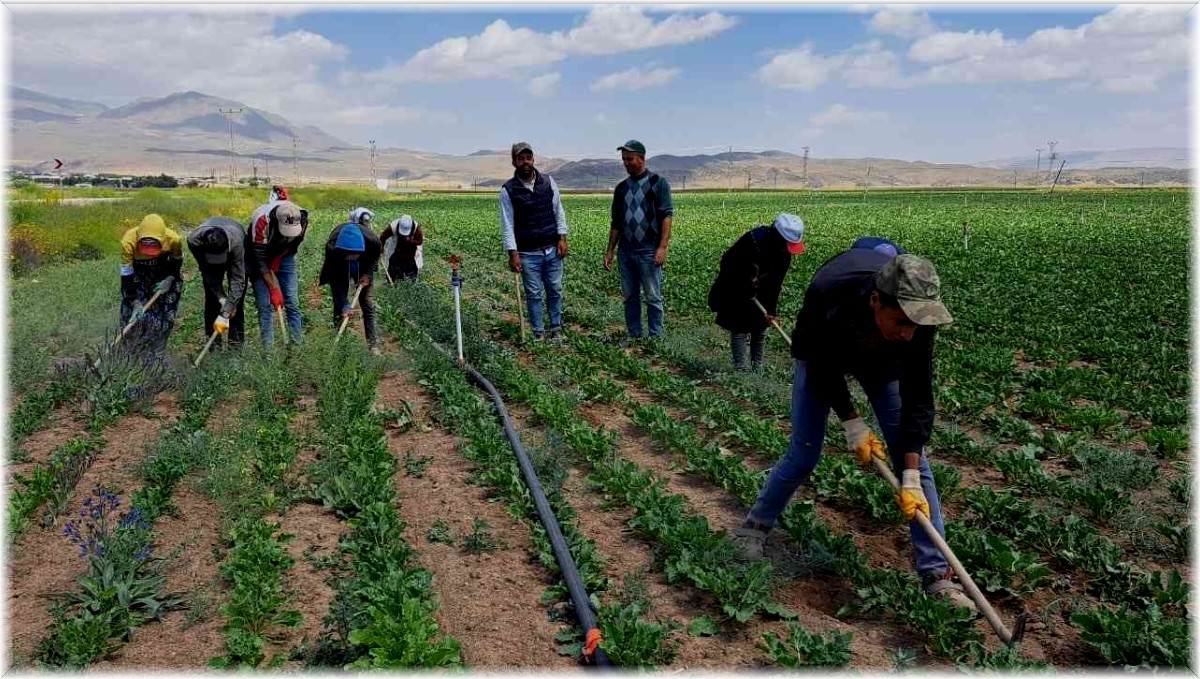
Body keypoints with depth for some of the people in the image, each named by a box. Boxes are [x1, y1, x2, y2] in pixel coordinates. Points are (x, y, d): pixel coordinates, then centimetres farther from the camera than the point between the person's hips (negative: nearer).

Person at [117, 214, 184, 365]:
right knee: (131, 312, -8)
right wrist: (135, 303, -27)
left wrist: (170, 280, -18)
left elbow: (177, 262, -6)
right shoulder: (129, 242, -33)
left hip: (164, 275, 1)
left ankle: (156, 357, 12)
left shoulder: (173, 240, -30)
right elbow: (127, 277, -25)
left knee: (164, 315, -3)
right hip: (137, 274, -1)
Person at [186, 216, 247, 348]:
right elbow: (207, 273, -27)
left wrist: (224, 315, -44)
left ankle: (236, 346, -3)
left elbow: (238, 280, -41)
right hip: (208, 259, 2)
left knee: (237, 299, -10)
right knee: (212, 299, -3)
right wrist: (222, 299, -34)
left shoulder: (236, 241, -45)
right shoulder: (194, 240, -39)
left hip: (234, 254, -2)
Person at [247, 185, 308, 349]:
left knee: (292, 303, -4)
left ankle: (297, 346, 0)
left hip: (284, 257, 3)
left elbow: (293, 245, -3)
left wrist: (277, 260, -8)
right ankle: (268, 349, -4)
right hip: (259, 258, -3)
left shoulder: (302, 219, -25)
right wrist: (273, 289, -27)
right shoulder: (262, 220, -35)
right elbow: (260, 258, -28)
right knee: (265, 304, -9)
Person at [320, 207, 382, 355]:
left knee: (368, 305, -3)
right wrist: (345, 305, -33)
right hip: (340, 270, -1)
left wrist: (368, 273, -20)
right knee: (339, 306, -5)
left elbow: (376, 255, -9)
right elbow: (335, 279, -29)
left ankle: (373, 345, 2)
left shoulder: (372, 240, -38)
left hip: (363, 269, 1)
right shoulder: (332, 247, -40)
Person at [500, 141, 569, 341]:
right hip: (527, 253, -2)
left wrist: (562, 238, 0)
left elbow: (558, 211, 9)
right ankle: (538, 332, 15)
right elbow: (507, 224, -5)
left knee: (555, 291, 8)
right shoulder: (508, 190, -5)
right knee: (533, 294, 4)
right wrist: (512, 253, -11)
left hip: (552, 249, 2)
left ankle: (556, 328, 22)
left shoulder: (548, 182, 3)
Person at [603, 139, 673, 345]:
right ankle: (633, 335, 20)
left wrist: (663, 247, -18)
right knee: (629, 296, 10)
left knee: (653, 297, 1)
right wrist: (609, 251, 12)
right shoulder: (621, 188, 14)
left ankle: (655, 338, 10)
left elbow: (666, 217, -9)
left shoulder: (658, 183, -2)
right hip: (626, 252, 5)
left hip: (649, 252, -5)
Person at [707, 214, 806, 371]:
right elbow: (728, 262, -26)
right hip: (735, 289, -6)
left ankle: (757, 367, 17)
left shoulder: (785, 252, -15)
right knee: (739, 328, -8)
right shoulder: (752, 241, -34)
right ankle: (740, 367, -5)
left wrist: (770, 309, -15)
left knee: (761, 327, 8)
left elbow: (776, 282, -10)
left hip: (760, 291, 6)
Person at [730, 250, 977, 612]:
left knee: (913, 455, -7)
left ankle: (938, 576, -1)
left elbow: (917, 395, -29)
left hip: (883, 364, 2)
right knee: (803, 456, -5)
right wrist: (851, 423, -24)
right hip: (823, 360, -2)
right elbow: (821, 365, -24)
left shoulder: (917, 314, -36)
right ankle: (753, 528, 19)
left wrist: (911, 477, -32)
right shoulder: (828, 295, -43)